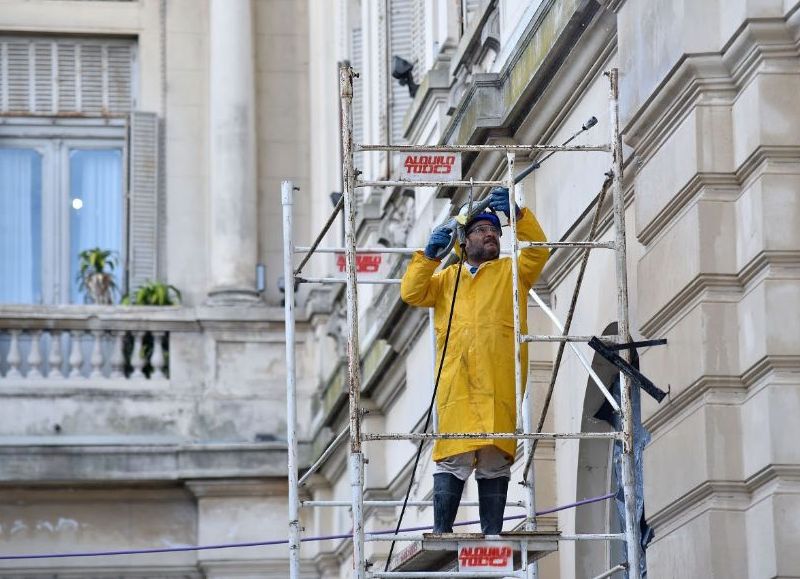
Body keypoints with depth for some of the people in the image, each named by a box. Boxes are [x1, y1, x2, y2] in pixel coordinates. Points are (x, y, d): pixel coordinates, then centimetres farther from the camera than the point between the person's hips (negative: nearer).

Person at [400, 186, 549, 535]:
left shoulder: (512, 272, 20)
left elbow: (538, 249, 3)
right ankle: (441, 533, -6)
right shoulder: (446, 278, 23)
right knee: (451, 457, -6)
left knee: (495, 460, -2)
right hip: (455, 381, 0)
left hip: (498, 383, 0)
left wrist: (517, 215, -11)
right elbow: (411, 294, 11)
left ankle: (492, 534, 0)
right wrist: (429, 254, 0)